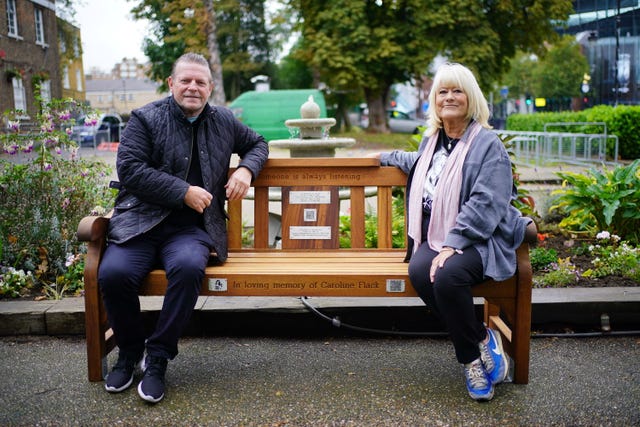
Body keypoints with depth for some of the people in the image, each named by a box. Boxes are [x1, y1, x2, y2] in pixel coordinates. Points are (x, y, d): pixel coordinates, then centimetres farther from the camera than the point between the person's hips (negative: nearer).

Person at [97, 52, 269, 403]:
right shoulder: (145, 119, 5)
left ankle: (158, 358, -12)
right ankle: (129, 351, 3)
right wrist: (184, 192, -11)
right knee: (114, 273, -28)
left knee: (188, 267, -34)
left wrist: (246, 169, 8)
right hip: (140, 223, 0)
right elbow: (129, 168, -6)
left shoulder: (224, 122, 17)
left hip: (191, 228, 1)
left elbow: (257, 143, 31)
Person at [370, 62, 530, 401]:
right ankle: (481, 340, -9)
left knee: (447, 275, -35)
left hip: (477, 239, -6)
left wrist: (452, 245, -24)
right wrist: (388, 157, 51)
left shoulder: (488, 144, -5)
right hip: (434, 236, 6)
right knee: (419, 273, -27)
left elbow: (486, 203, -16)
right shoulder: (431, 139, 18)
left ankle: (473, 351, -7)